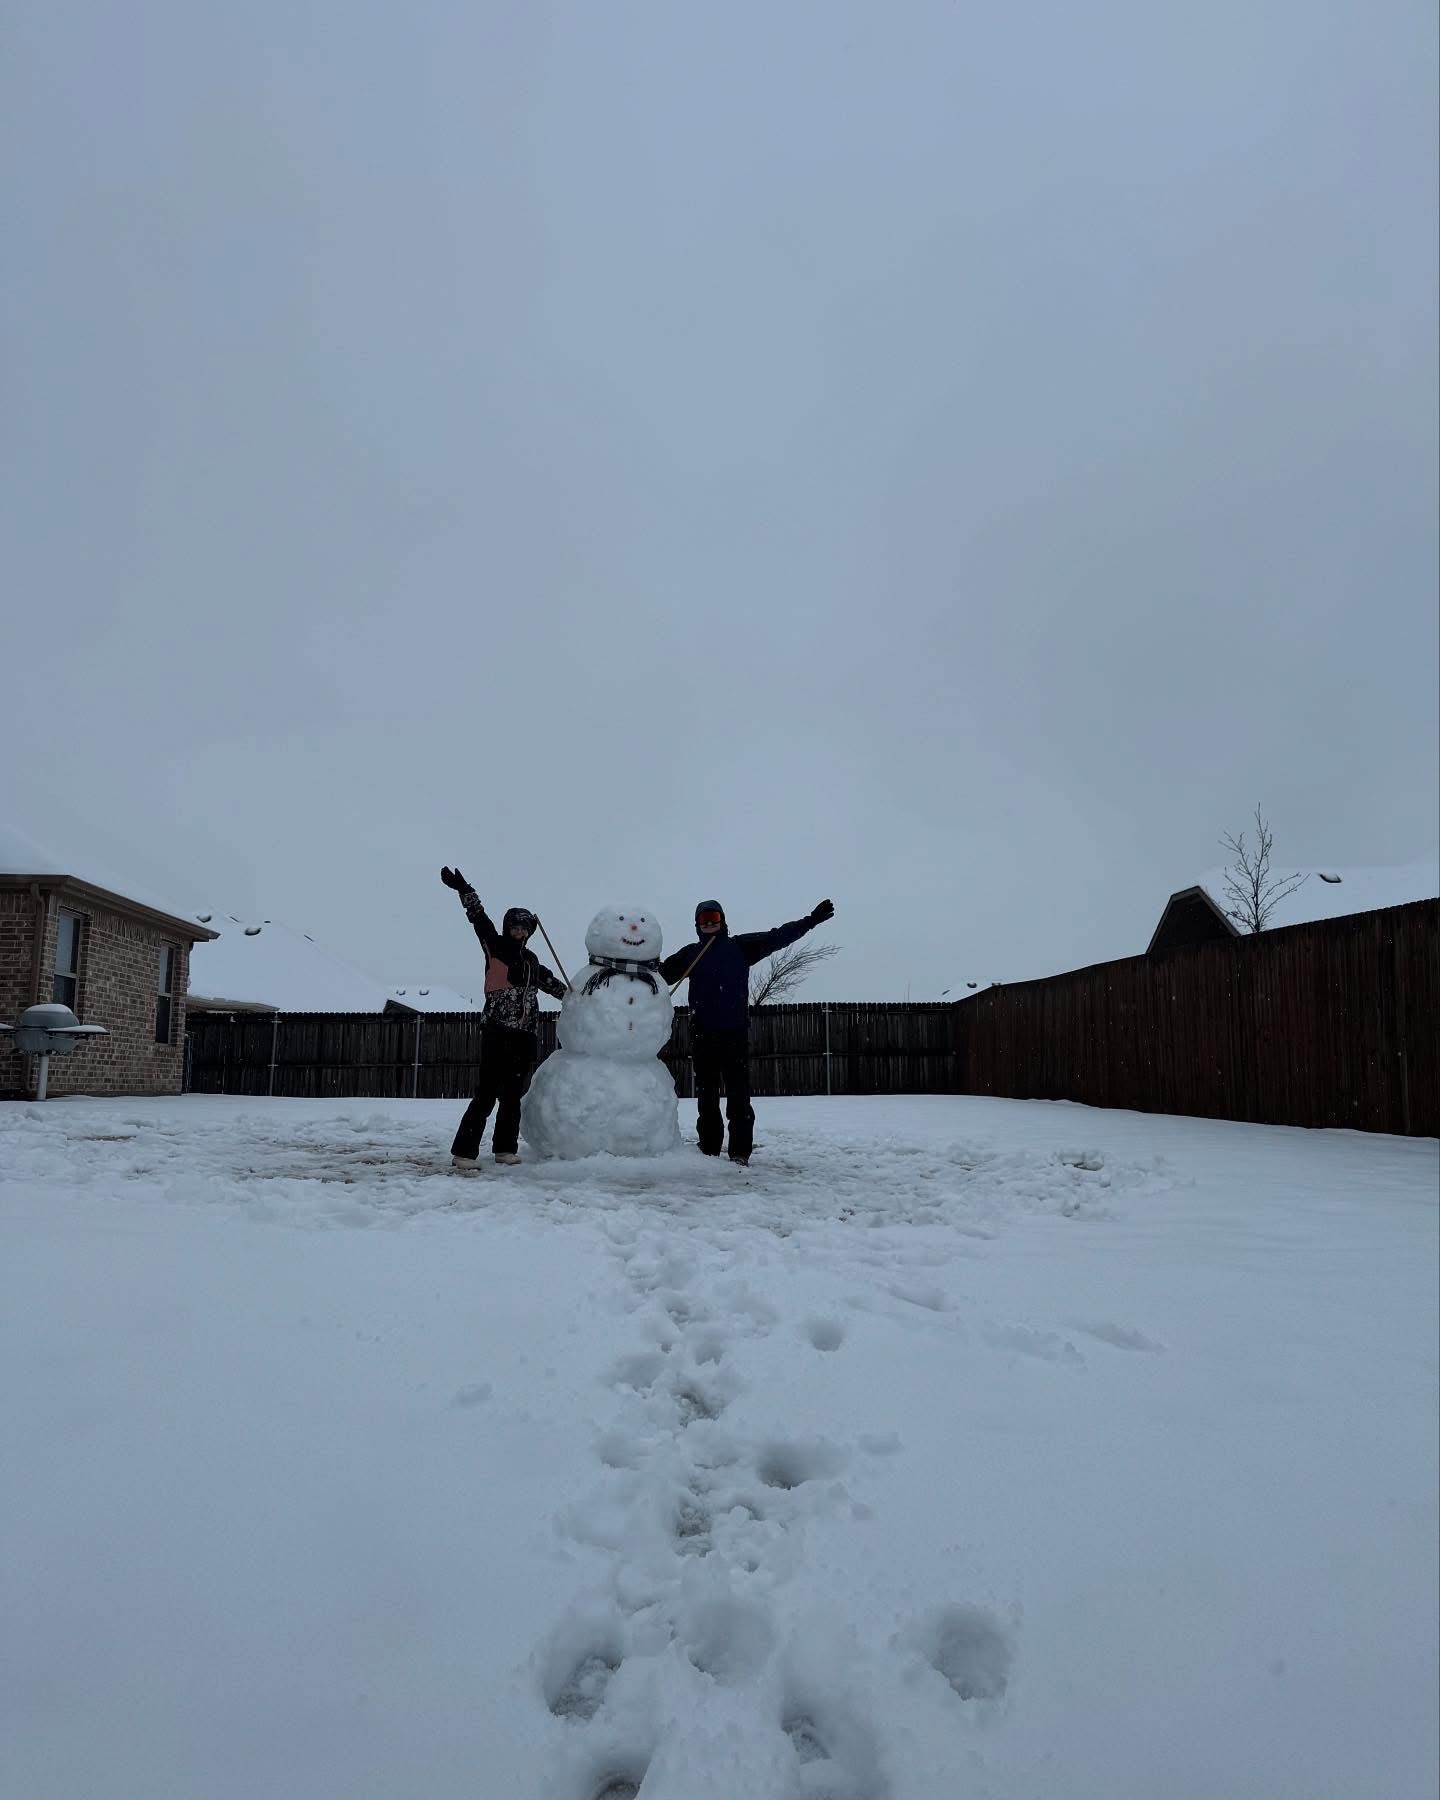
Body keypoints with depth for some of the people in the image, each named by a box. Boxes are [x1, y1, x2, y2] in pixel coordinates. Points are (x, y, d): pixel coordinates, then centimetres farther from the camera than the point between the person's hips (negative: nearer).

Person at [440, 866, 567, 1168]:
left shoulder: (532, 960, 18)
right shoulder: (495, 947, 3)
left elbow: (549, 982, 34)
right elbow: (479, 918, -9)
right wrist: (464, 890, -19)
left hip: (525, 1035, 6)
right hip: (497, 1031, -6)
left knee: (513, 1095, 10)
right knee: (487, 1093, -10)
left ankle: (505, 1149, 19)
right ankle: (464, 1152, -7)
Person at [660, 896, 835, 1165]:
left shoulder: (741, 946, 5)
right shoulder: (690, 954, 11)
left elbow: (777, 937, 0)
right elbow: (663, 972, 5)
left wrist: (811, 920, -7)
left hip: (736, 1033, -2)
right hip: (702, 1034, 2)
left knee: (738, 1094, -2)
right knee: (706, 1096, 8)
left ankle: (739, 1153, 3)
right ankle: (709, 1150, 16)